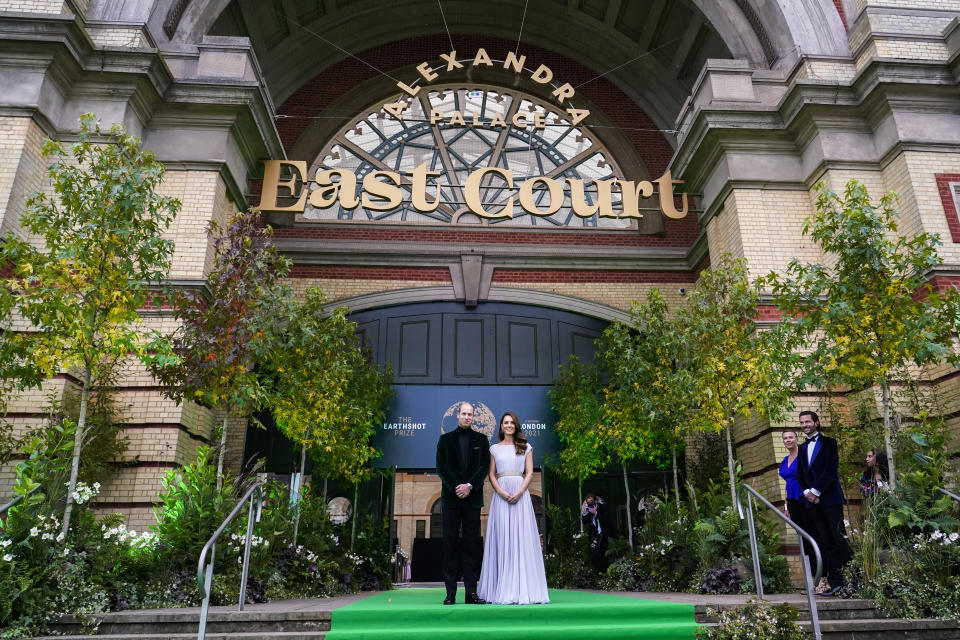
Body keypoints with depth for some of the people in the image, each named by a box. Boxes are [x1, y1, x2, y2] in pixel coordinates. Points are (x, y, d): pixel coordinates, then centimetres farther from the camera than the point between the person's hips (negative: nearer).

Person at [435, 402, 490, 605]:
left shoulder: (481, 439, 11)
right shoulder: (445, 439, 10)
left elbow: (484, 467, 2)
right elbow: (441, 467, 1)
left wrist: (469, 486, -12)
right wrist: (455, 487, -11)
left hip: (473, 498, 0)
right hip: (451, 497, 0)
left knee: (472, 545, 1)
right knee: (450, 544, 1)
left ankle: (471, 592, 5)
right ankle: (450, 592, 5)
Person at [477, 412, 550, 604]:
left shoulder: (525, 447, 10)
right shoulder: (494, 448, 12)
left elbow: (530, 473, 4)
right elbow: (491, 474, 7)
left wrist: (519, 492, -10)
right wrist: (501, 492, -10)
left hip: (520, 494, 0)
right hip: (500, 495, 1)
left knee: (521, 537, -4)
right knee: (502, 538, -2)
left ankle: (524, 589, 2)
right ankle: (503, 589, 3)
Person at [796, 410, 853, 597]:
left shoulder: (829, 443, 3)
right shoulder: (802, 448, 19)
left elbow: (831, 470, -7)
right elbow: (800, 475, 15)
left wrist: (816, 491, -12)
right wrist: (807, 492, -3)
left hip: (830, 499, -5)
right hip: (813, 502, 5)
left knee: (838, 539, -9)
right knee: (824, 544, 2)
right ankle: (834, 582, 4)